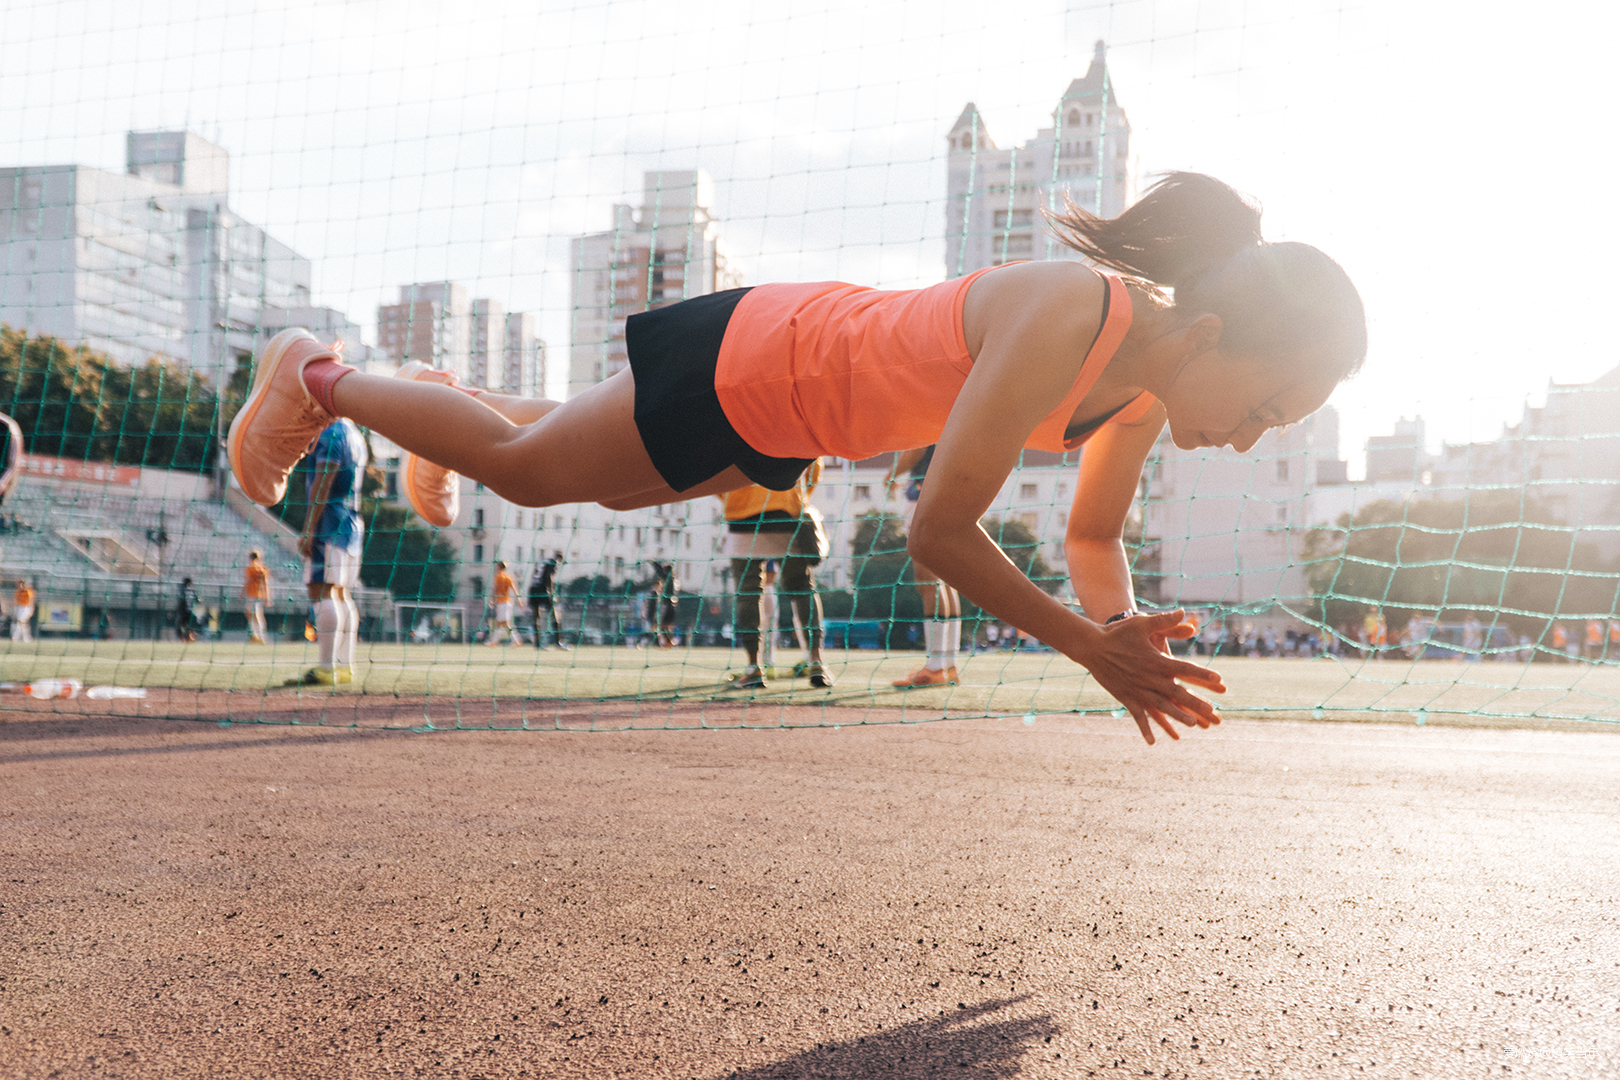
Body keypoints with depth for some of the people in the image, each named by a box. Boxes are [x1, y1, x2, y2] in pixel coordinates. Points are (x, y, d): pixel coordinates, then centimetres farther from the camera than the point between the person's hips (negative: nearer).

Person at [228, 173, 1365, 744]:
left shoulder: (1148, 386, -12)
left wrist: (1127, 626, -17)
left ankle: (461, 398, 57)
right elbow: (939, 529, -38)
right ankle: (314, 378, 37)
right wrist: (1088, 646, -31)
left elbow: (1096, 533, 2)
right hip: (746, 366, -7)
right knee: (521, 466, 13)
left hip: (795, 411, 7)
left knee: (612, 487, 31)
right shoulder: (1060, 320, -38)